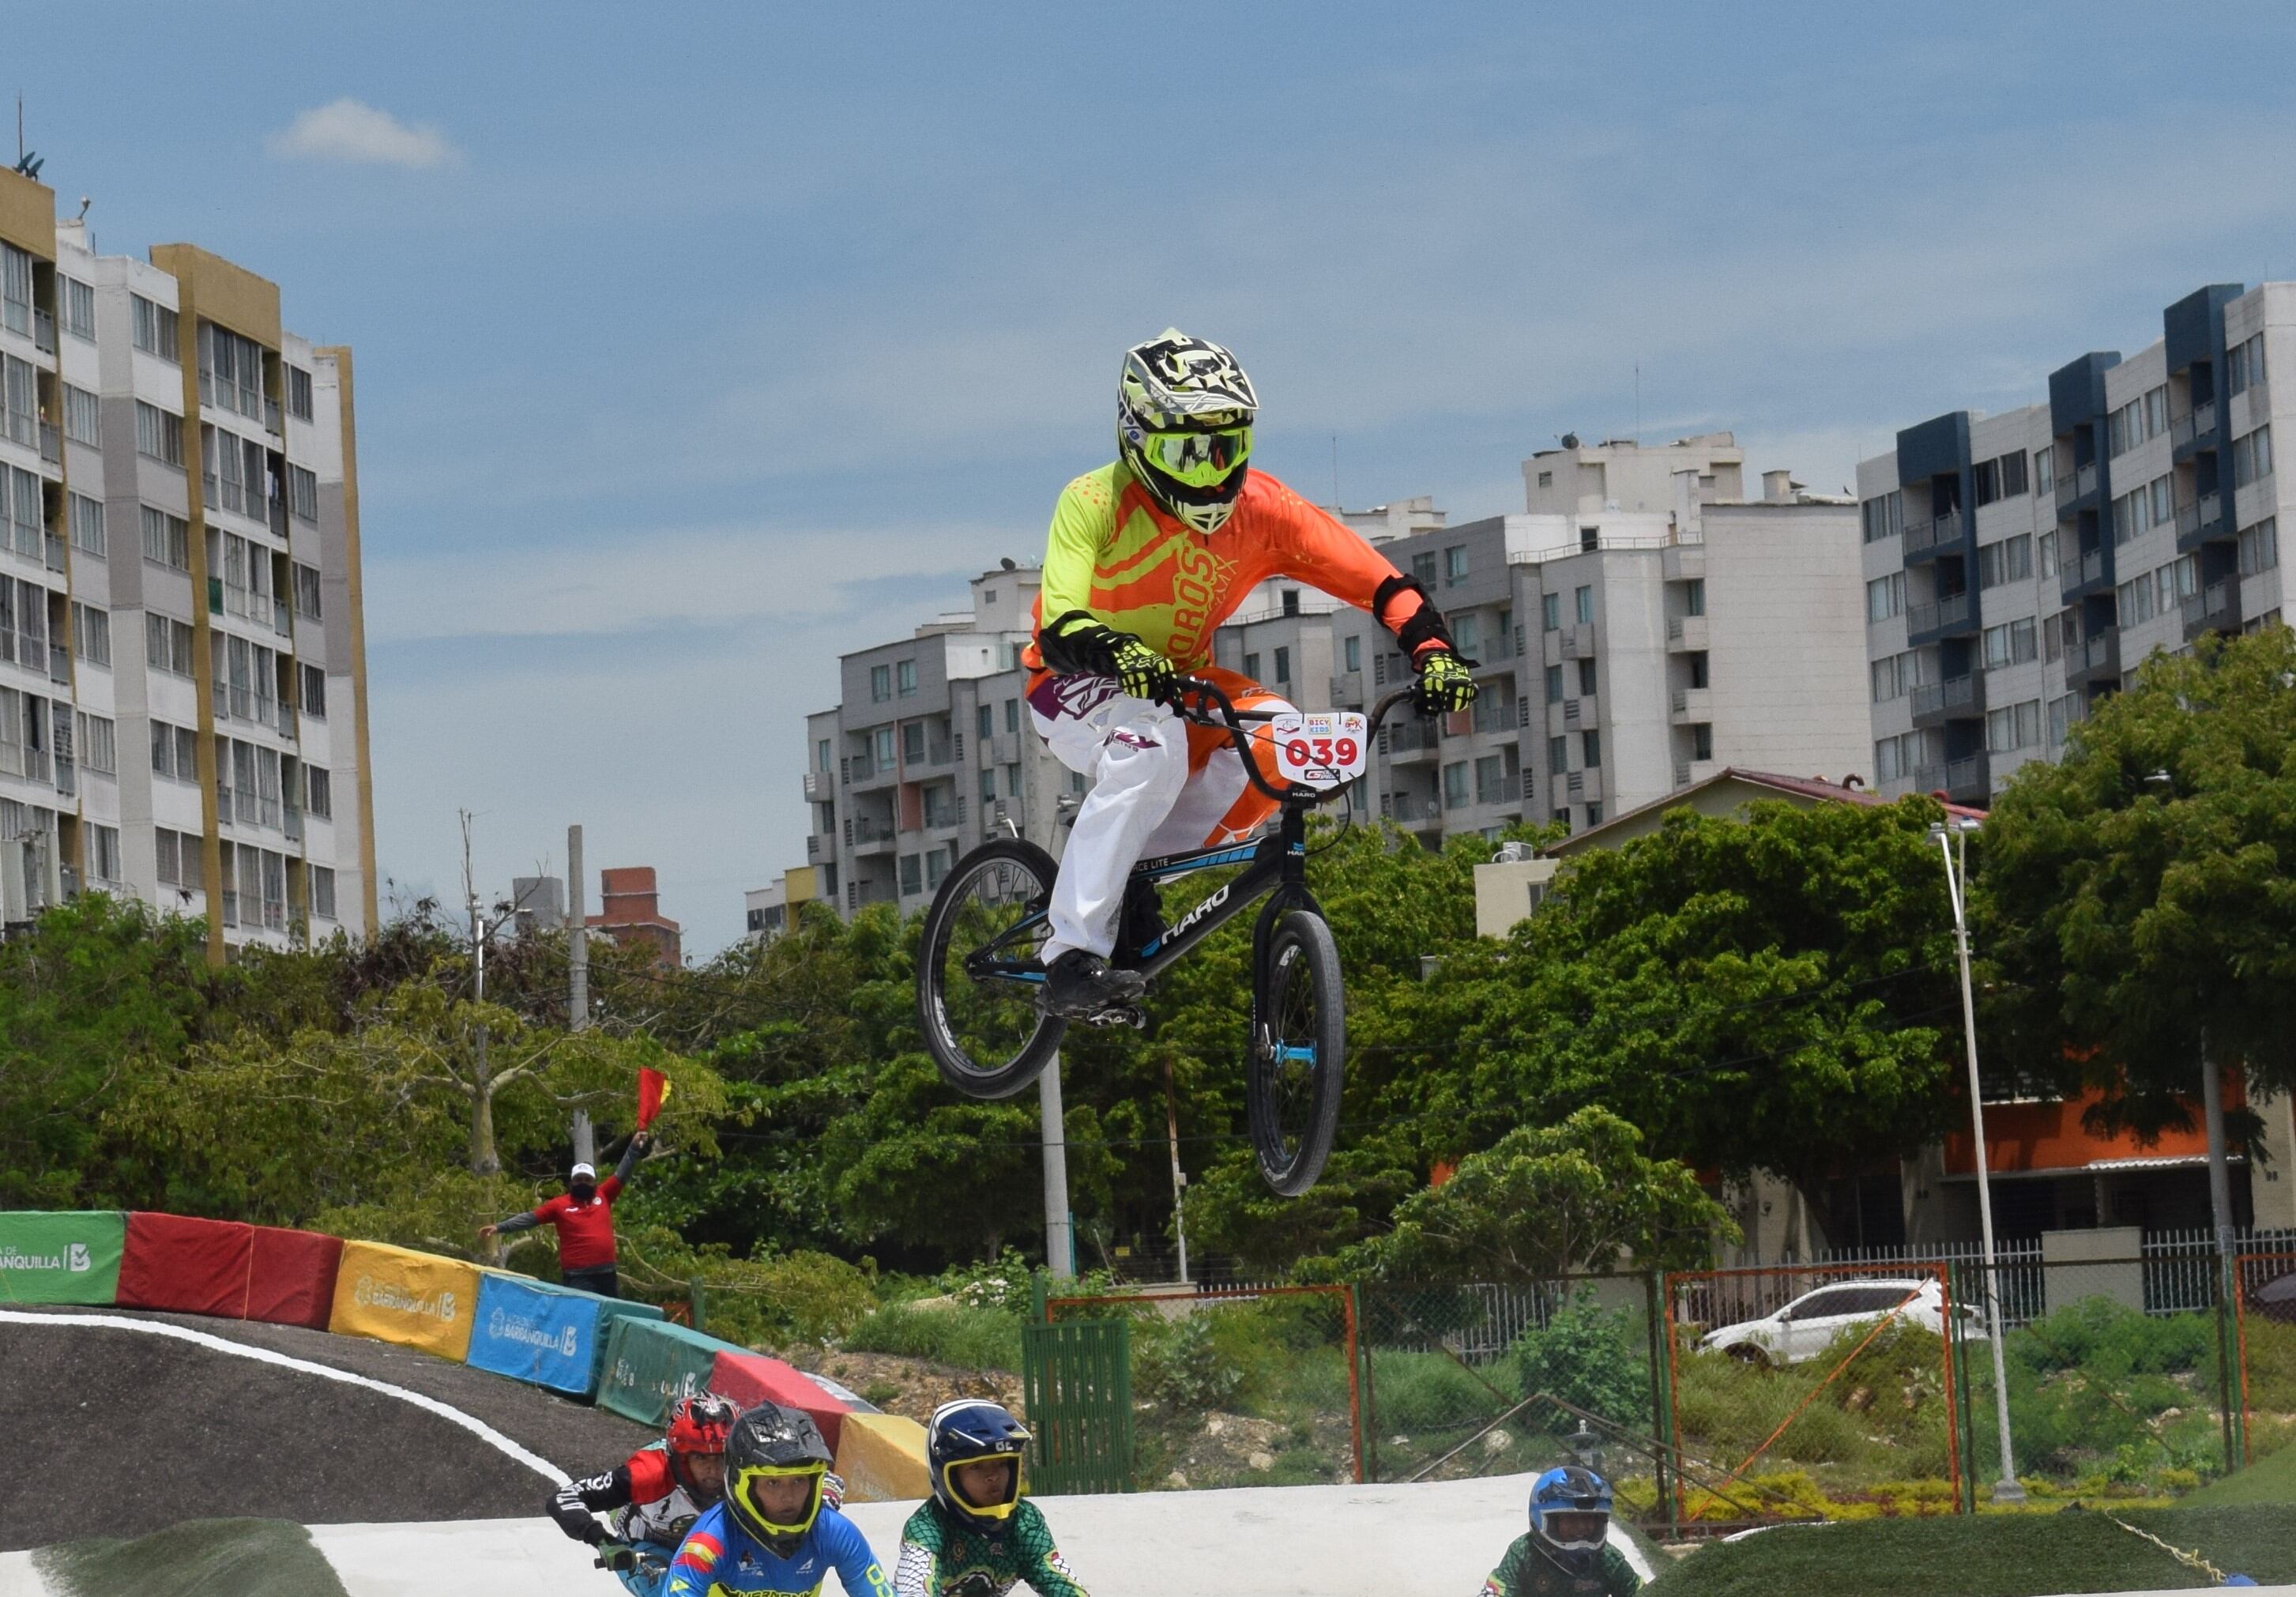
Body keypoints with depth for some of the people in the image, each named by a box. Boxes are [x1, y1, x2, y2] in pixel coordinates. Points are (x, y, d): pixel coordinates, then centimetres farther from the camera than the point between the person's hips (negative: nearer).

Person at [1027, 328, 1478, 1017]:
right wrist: (1119, 653, -57)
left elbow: (1382, 584, -15)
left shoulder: (1261, 509, -14)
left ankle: (1138, 868, -13)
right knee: (1152, 744, -38)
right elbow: (1059, 628, -35)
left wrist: (1433, 650, -34)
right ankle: (1072, 956, -36)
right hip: (1076, 689, -4)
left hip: (1179, 683, 4)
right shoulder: (1094, 502, -23)